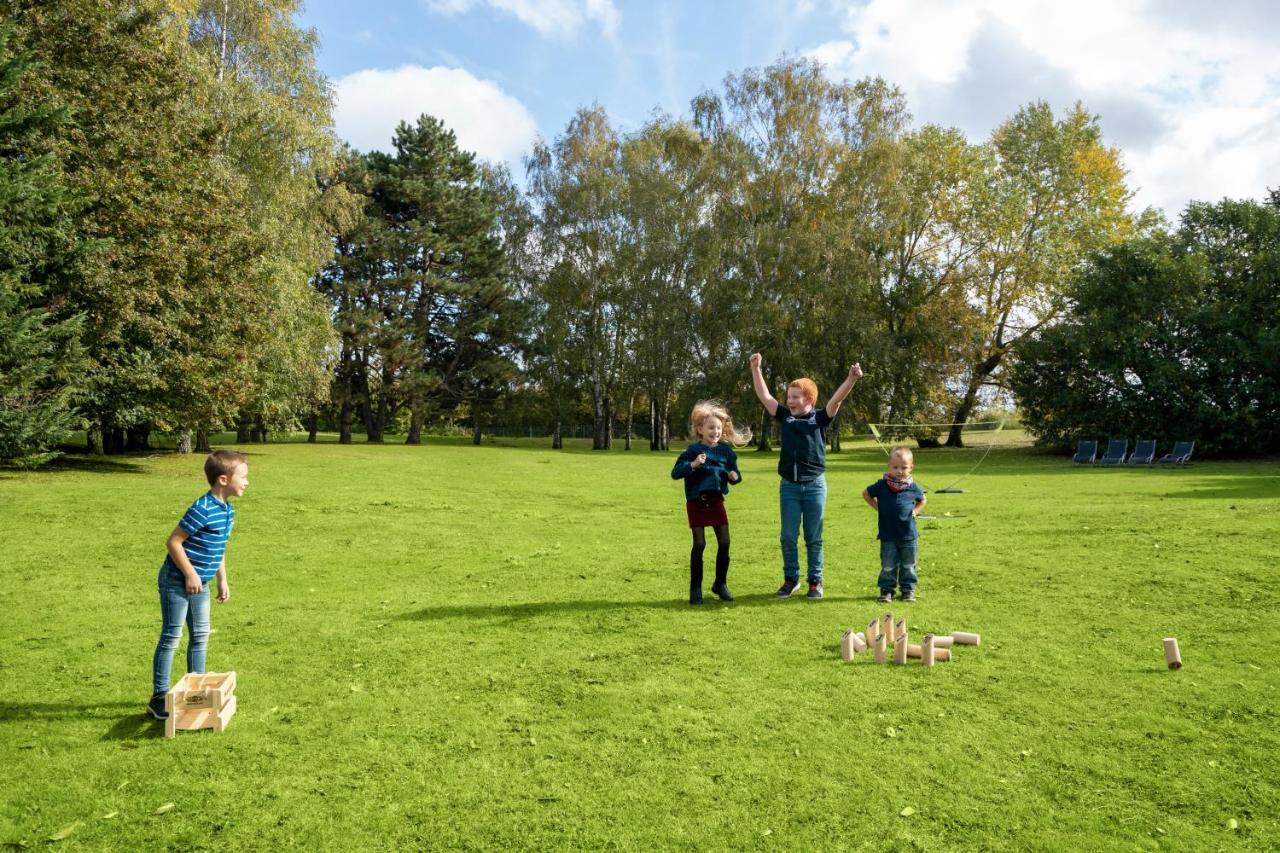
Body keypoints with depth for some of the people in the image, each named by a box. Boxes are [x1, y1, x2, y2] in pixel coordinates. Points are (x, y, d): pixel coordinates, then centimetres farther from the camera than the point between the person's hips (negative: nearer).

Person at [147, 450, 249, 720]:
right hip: (177, 580, -9)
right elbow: (174, 542, -21)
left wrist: (222, 581, 15)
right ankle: (159, 698, 9)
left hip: (200, 582, 9)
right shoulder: (202, 509, -24)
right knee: (171, 636, -1)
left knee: (200, 636, 14)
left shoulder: (228, 510, 4)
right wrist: (190, 574, -19)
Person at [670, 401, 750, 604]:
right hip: (696, 502, -3)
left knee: (724, 542, 2)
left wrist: (735, 476, -11)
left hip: (716, 501, 3)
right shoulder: (693, 450, -7)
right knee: (699, 544, -1)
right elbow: (675, 473, -12)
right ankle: (695, 588, 11)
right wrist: (693, 465, -26)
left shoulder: (726, 451, 4)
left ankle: (721, 584, 20)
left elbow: (735, 473, 12)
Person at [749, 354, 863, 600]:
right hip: (789, 486, 2)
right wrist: (755, 368, -3)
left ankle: (815, 581, 16)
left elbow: (837, 399, -15)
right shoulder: (785, 417, 5)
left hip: (815, 485, -2)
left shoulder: (820, 418, -1)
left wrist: (852, 379, -30)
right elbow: (763, 395, 2)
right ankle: (791, 579, 20)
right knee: (788, 537, 7)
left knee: (813, 538, 5)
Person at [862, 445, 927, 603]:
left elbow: (923, 500, 19)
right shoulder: (882, 485, -6)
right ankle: (886, 590, 14)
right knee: (888, 566, 5)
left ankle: (908, 590, 23)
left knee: (908, 566, 11)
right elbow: (866, 494, 10)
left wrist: (915, 511, 3)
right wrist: (878, 508, 2)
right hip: (888, 535, -1)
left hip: (908, 535, 1)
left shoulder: (913, 487, -1)